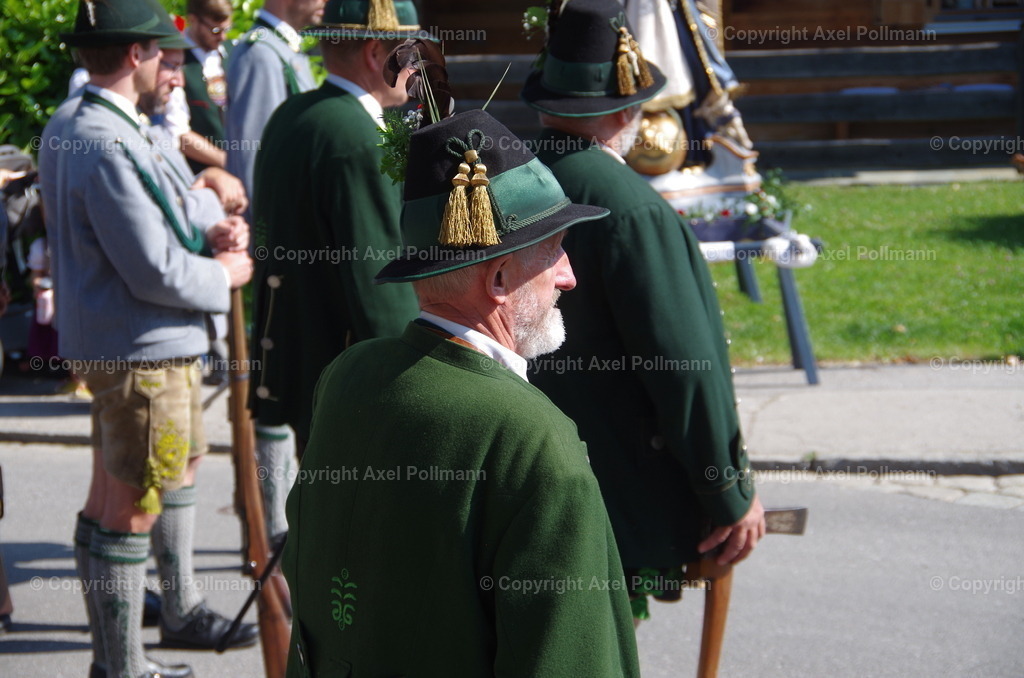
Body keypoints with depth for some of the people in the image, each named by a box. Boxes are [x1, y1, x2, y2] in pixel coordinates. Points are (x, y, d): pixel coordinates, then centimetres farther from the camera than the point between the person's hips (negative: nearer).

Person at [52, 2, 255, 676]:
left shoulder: (93, 128, 10)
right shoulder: (106, 145, -24)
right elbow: (155, 273, -25)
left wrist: (207, 239, 3)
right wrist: (224, 275, -7)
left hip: (160, 344, 12)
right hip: (139, 351, -12)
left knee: (179, 471, 26)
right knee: (126, 511, -2)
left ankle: (180, 612, 43)